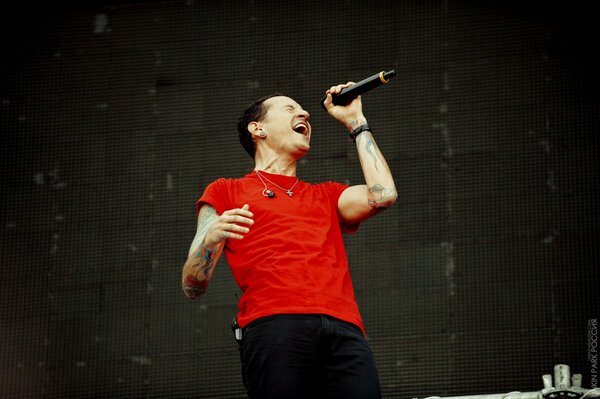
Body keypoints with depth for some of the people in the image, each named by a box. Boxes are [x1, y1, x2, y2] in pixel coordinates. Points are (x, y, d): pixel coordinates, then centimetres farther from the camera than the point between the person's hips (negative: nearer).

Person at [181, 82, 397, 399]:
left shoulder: (326, 197, 33)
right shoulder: (226, 192, 22)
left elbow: (382, 195, 12)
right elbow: (192, 287, 14)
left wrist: (356, 123, 27)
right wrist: (211, 239, -9)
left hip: (343, 329, 3)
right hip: (272, 326, -3)